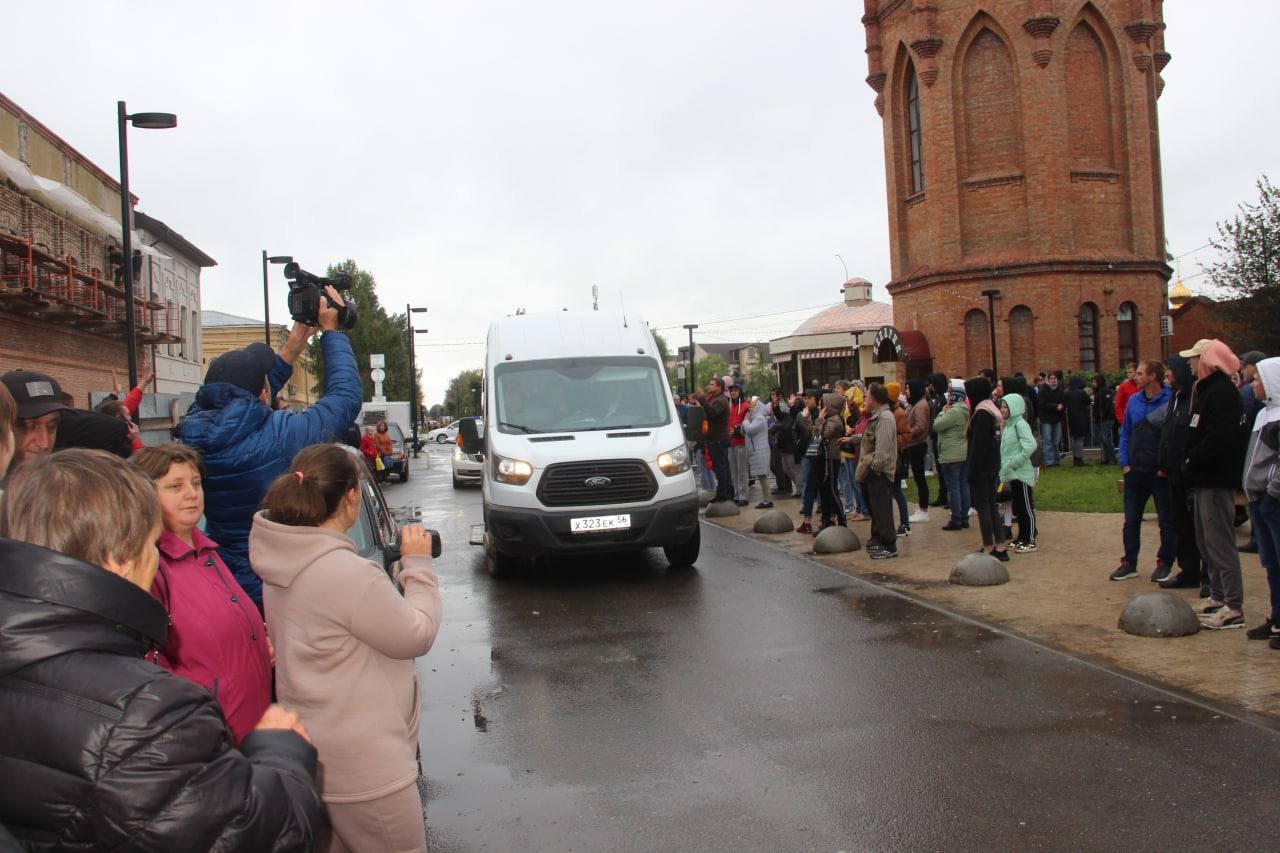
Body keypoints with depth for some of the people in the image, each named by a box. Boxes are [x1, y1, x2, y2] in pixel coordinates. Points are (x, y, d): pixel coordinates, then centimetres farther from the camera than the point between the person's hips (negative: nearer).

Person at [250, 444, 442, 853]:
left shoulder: (288, 560, 1)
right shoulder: (348, 573, -28)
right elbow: (416, 635, -16)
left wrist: (396, 573, 1)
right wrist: (417, 565, -7)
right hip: (362, 764, -9)